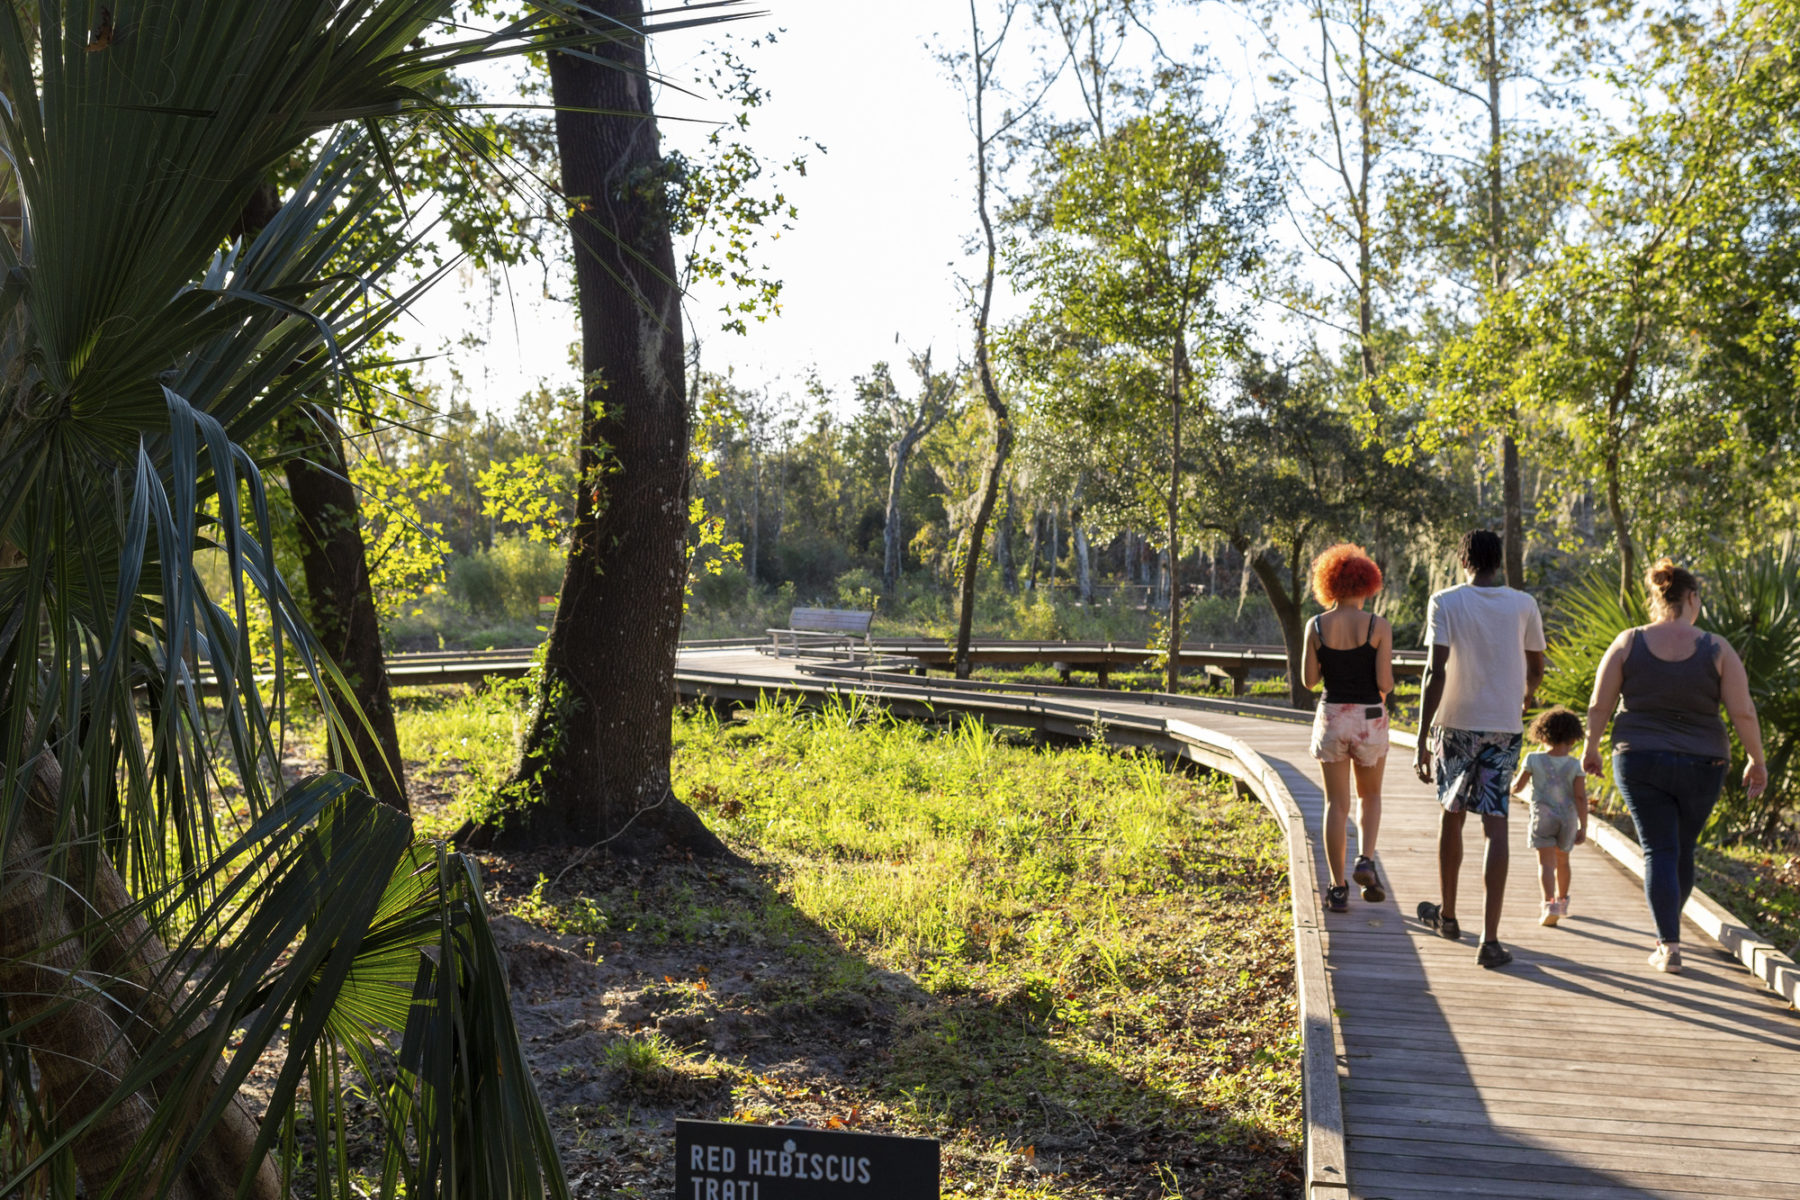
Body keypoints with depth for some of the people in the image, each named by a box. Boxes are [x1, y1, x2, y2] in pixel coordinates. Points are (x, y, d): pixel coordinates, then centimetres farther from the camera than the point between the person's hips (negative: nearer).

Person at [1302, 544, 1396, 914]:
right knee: (1369, 796, 21)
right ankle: (1365, 861, -1)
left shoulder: (1316, 626, -4)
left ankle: (1337, 888, 5)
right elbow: (1385, 682, -11)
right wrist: (1384, 691, 12)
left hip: (1331, 717, 1)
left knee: (1336, 804, 8)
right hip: (1369, 720, -1)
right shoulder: (1378, 626, -9)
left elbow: (1309, 680, -1)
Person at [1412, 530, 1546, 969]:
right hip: (1505, 727, 1)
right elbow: (1536, 671, 14)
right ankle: (1489, 937, -8)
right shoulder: (1523, 606, 2)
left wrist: (1422, 738, -14)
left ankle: (1447, 914, 33)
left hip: (1456, 723, -1)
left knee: (1451, 815, 17)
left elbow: (1436, 672, -14)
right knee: (1495, 826, -1)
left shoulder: (1445, 603, -6)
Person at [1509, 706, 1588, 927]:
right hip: (1568, 817, 2)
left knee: (1546, 862, -7)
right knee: (1562, 861, 21)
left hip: (1542, 816, -2)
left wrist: (1514, 782, 23)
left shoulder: (1533, 760, -6)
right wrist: (1583, 827, -4)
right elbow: (1580, 797, -8)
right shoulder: (1575, 765, -5)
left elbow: (1517, 787, -1)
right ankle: (1562, 901, 38)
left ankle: (1549, 903, -27)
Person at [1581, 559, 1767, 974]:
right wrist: (1756, 761, 5)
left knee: (1659, 851, 2)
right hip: (1700, 767, 1)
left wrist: (1591, 748, 10)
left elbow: (1599, 706, -4)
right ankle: (1668, 927, 36)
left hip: (1639, 761, 0)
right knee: (1684, 850, 19)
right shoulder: (1716, 649, -6)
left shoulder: (1628, 643, -5)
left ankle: (1669, 945, -8)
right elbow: (1743, 712, -8)